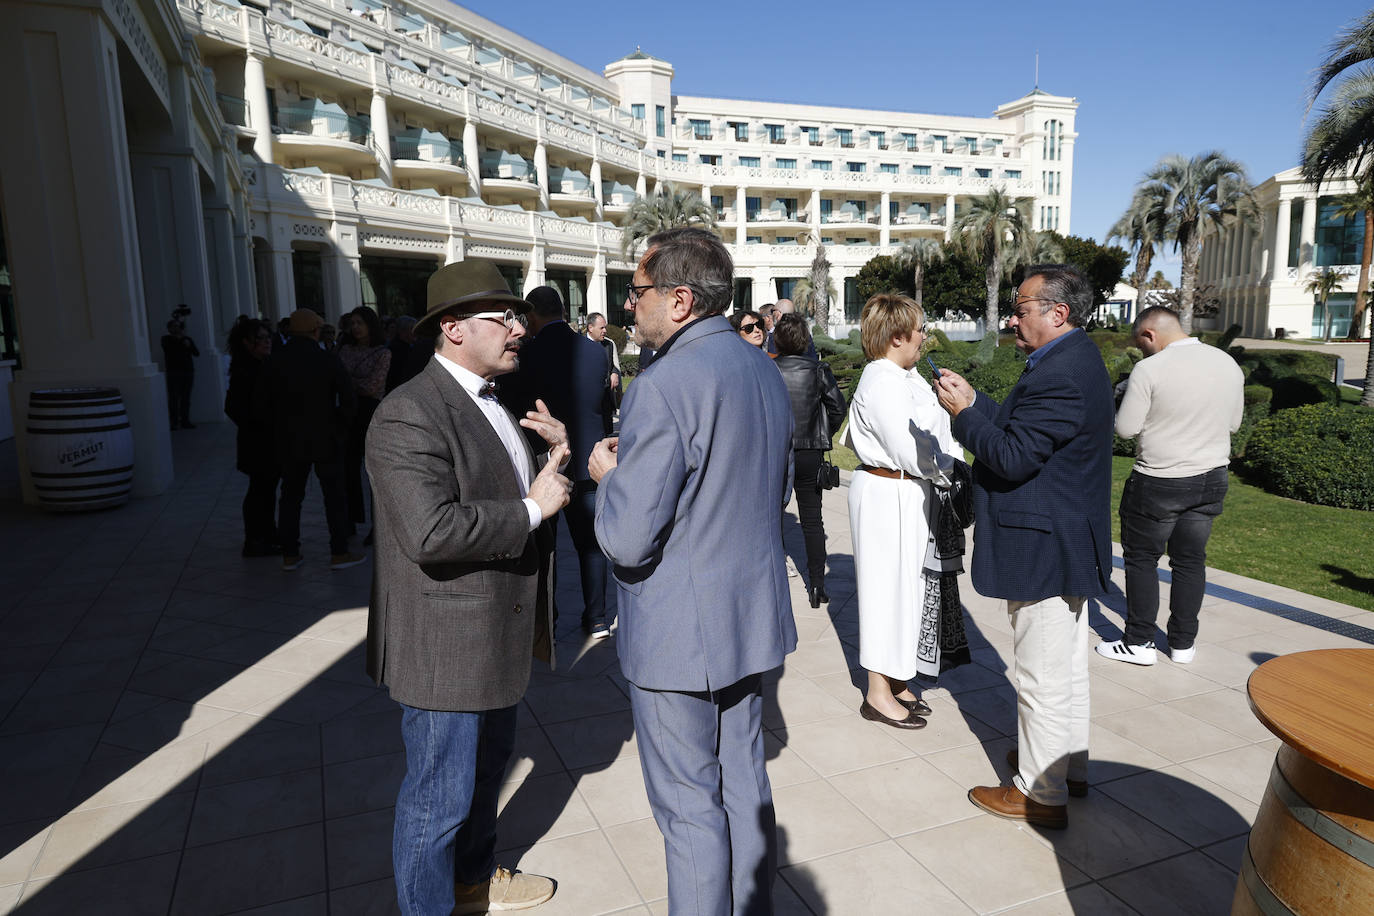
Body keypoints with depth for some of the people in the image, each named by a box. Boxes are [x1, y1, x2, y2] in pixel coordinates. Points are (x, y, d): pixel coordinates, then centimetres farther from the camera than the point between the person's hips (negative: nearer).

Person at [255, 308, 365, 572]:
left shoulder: (275, 361, -1)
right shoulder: (328, 360, -9)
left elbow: (261, 403, 3)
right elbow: (346, 400, -10)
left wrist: (277, 428, 14)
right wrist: (340, 429, 4)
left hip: (288, 440, 3)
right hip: (325, 440, -3)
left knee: (290, 496, 12)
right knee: (334, 496, 5)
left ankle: (289, 555, 16)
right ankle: (339, 553, 9)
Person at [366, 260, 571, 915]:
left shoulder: (491, 402, 10)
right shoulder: (409, 414, -22)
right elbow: (432, 530, -34)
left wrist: (556, 457, -1)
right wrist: (532, 509, -23)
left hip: (497, 633, 10)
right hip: (447, 645, -10)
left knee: (488, 765, 26)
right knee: (440, 796, 8)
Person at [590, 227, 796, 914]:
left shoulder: (664, 387, -23)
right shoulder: (766, 374, 5)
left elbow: (627, 540, -25)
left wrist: (608, 474, -5)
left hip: (680, 634, -9)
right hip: (751, 620, 9)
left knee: (689, 806, 9)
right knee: (744, 782, 22)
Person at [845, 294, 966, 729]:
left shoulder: (902, 378, 13)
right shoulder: (883, 383, -20)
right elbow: (908, 452, -23)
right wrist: (948, 471, -7)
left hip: (907, 494, 10)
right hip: (890, 495, -10)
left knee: (906, 583, 16)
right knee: (890, 584, -1)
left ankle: (896, 682, 30)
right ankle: (878, 694, 13)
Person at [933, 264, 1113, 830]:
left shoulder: (1060, 375, -24)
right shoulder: (1076, 360, 10)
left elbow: (1014, 458, -24)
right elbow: (1019, 428, 12)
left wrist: (963, 412, -16)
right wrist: (975, 401, 4)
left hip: (1044, 550, -11)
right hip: (1068, 546, 11)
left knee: (1042, 676, 3)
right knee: (1066, 666, 23)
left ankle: (1040, 793, 18)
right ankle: (1069, 764, 39)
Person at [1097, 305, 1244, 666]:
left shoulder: (1149, 369, -17)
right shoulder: (1229, 364, 3)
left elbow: (1126, 429, -13)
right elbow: (1233, 423, 13)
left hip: (1158, 483, -6)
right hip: (1212, 479, 6)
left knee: (1141, 558, 8)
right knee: (1190, 561, 14)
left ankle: (1139, 642, 13)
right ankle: (1183, 643, 23)